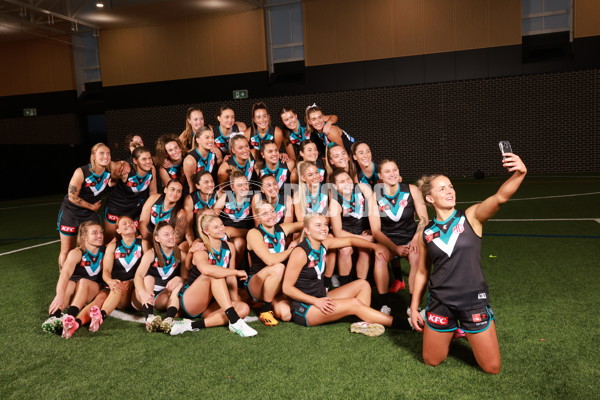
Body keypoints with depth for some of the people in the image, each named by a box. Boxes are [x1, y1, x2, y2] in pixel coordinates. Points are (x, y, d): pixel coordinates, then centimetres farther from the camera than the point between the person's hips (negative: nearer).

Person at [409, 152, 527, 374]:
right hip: (440, 303, 2)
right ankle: (449, 332, 43)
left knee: (492, 368, 9)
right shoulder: (426, 233, -1)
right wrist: (414, 306, 8)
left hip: (474, 301, -2)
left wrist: (519, 173, -47)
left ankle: (464, 330, 36)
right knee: (431, 361, 14)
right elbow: (422, 272, 8)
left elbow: (500, 197, -29)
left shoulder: (471, 217, -8)